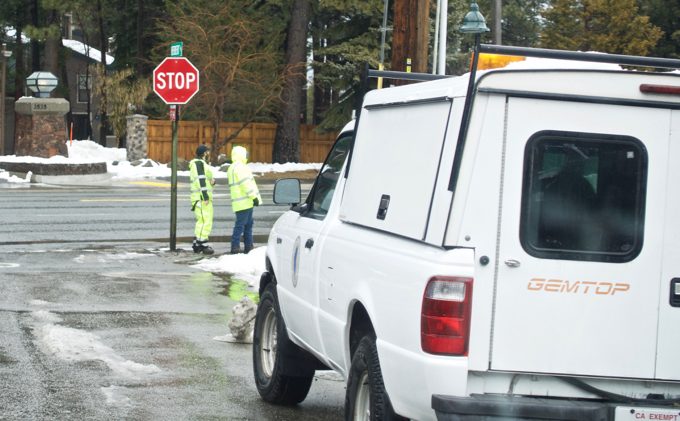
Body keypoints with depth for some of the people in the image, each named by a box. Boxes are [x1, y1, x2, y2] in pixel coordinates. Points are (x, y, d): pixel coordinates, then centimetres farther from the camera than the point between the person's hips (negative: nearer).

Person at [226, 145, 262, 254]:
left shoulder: (232, 168, 21)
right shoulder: (240, 167, -13)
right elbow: (246, 184, -19)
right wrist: (254, 197, -17)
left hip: (245, 202, 11)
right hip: (244, 202, -11)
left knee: (248, 224, 14)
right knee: (240, 225, -9)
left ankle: (248, 246, 17)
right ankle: (235, 247, -9)